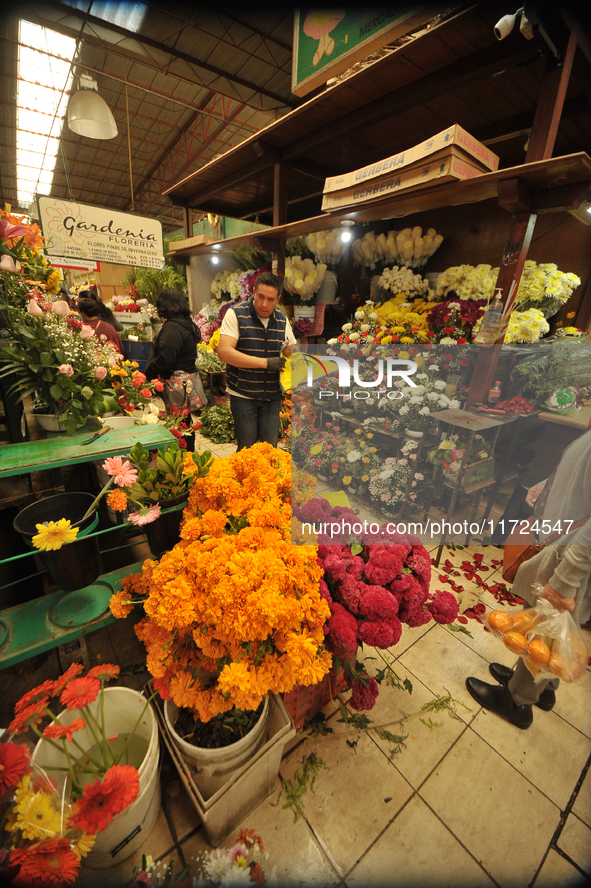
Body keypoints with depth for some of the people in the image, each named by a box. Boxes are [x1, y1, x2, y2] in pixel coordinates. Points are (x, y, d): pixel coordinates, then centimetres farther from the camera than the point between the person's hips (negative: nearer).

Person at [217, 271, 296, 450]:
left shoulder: (282, 320, 8)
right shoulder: (236, 314, -7)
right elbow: (224, 352, -20)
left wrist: (290, 352, -12)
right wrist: (266, 362, -23)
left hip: (272, 395, 4)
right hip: (243, 395, -4)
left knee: (270, 447, 9)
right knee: (247, 447, 4)